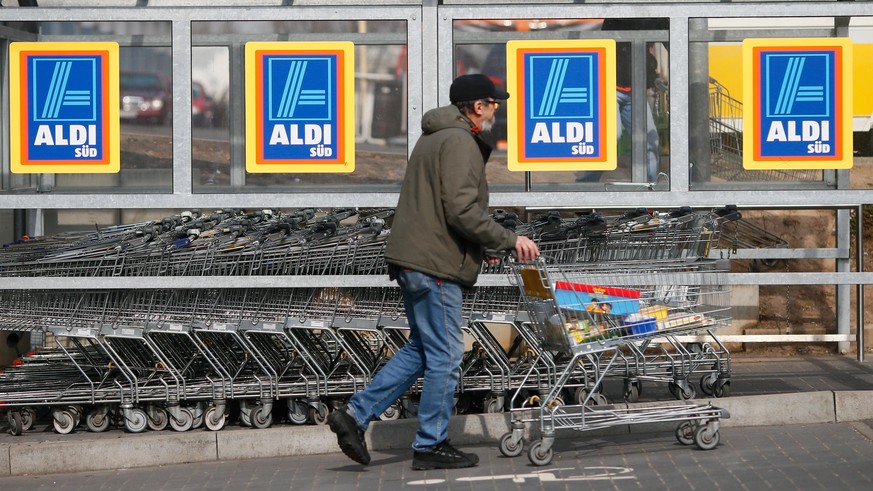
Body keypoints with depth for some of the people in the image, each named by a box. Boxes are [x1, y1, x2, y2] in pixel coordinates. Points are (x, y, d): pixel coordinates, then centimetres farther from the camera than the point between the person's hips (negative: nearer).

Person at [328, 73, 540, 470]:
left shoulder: (432, 138, 20)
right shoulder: (459, 142, -13)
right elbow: (461, 210, -22)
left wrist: (480, 246, 20)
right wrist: (509, 240, -13)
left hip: (412, 259, 10)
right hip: (435, 265, -10)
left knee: (421, 349, 17)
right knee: (445, 355, -1)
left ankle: (355, 415, 12)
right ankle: (431, 445, 7)